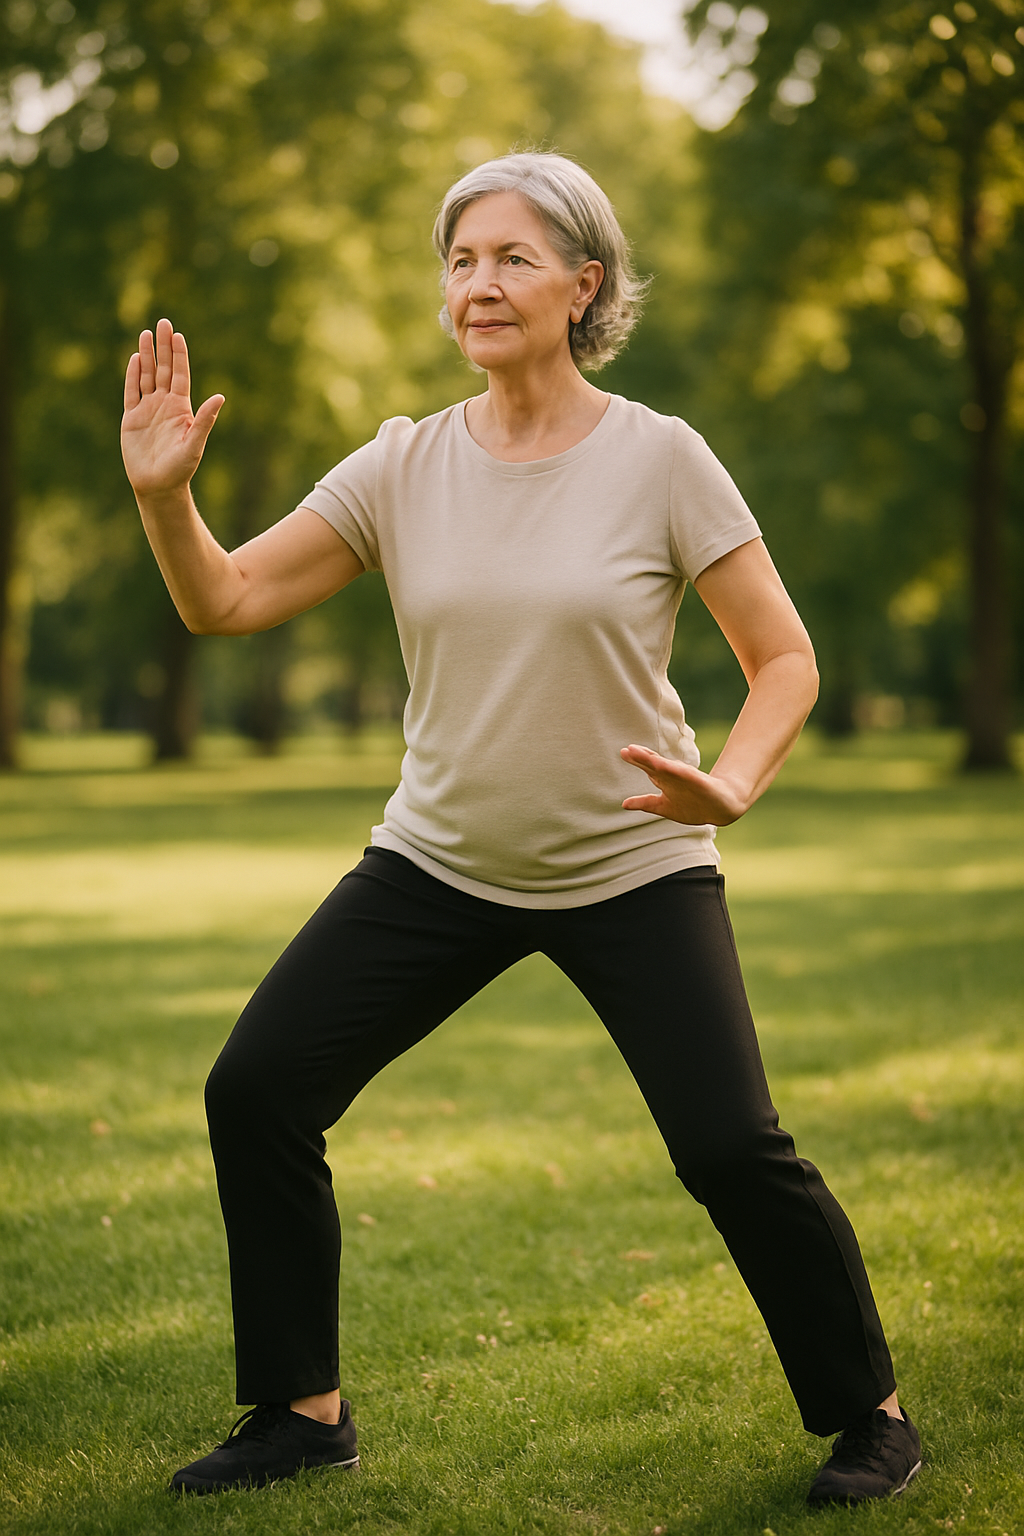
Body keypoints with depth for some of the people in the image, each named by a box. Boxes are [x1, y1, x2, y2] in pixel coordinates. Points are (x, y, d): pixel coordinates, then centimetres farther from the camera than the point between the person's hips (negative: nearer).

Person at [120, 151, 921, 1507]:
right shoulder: (403, 467, -2)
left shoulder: (659, 459, -11)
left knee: (733, 1151, -12)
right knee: (255, 1094, -1)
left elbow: (784, 657, -7)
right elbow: (228, 602, -3)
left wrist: (729, 785, -25)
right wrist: (163, 492, -21)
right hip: (440, 863, 4)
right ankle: (302, 1411, 17)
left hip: (633, 871, -4)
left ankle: (869, 1415, 13)